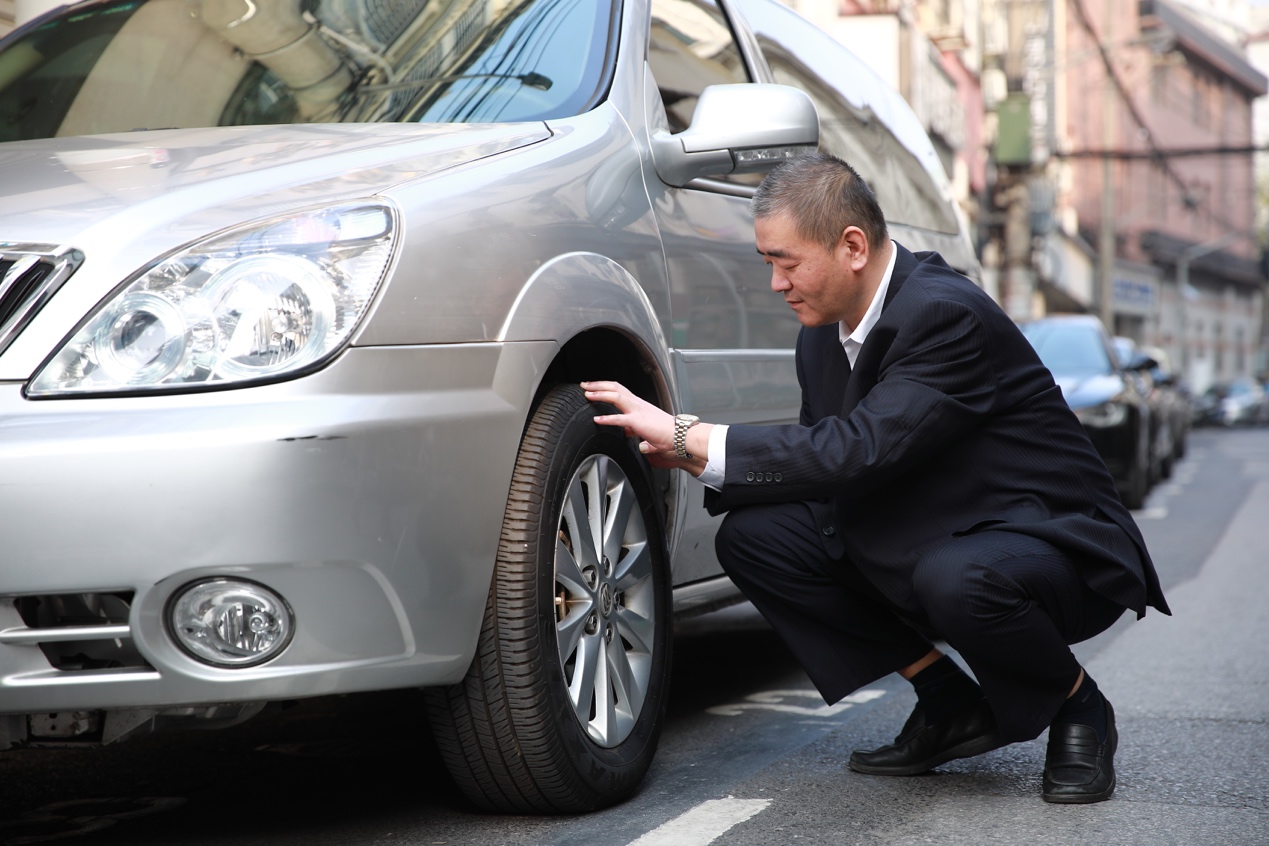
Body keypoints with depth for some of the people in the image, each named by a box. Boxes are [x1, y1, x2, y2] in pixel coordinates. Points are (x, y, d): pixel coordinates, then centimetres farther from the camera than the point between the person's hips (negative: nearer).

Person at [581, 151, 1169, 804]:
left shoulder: (947, 315, -25)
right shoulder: (824, 333, 2)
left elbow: (856, 451, -34)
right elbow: (823, 462, 5)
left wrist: (687, 436, -30)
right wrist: (687, 451, -11)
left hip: (1055, 548, -8)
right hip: (918, 546, 8)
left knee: (956, 580, -41)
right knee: (751, 536, -8)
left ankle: (1077, 708, -5)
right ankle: (949, 705, 2)